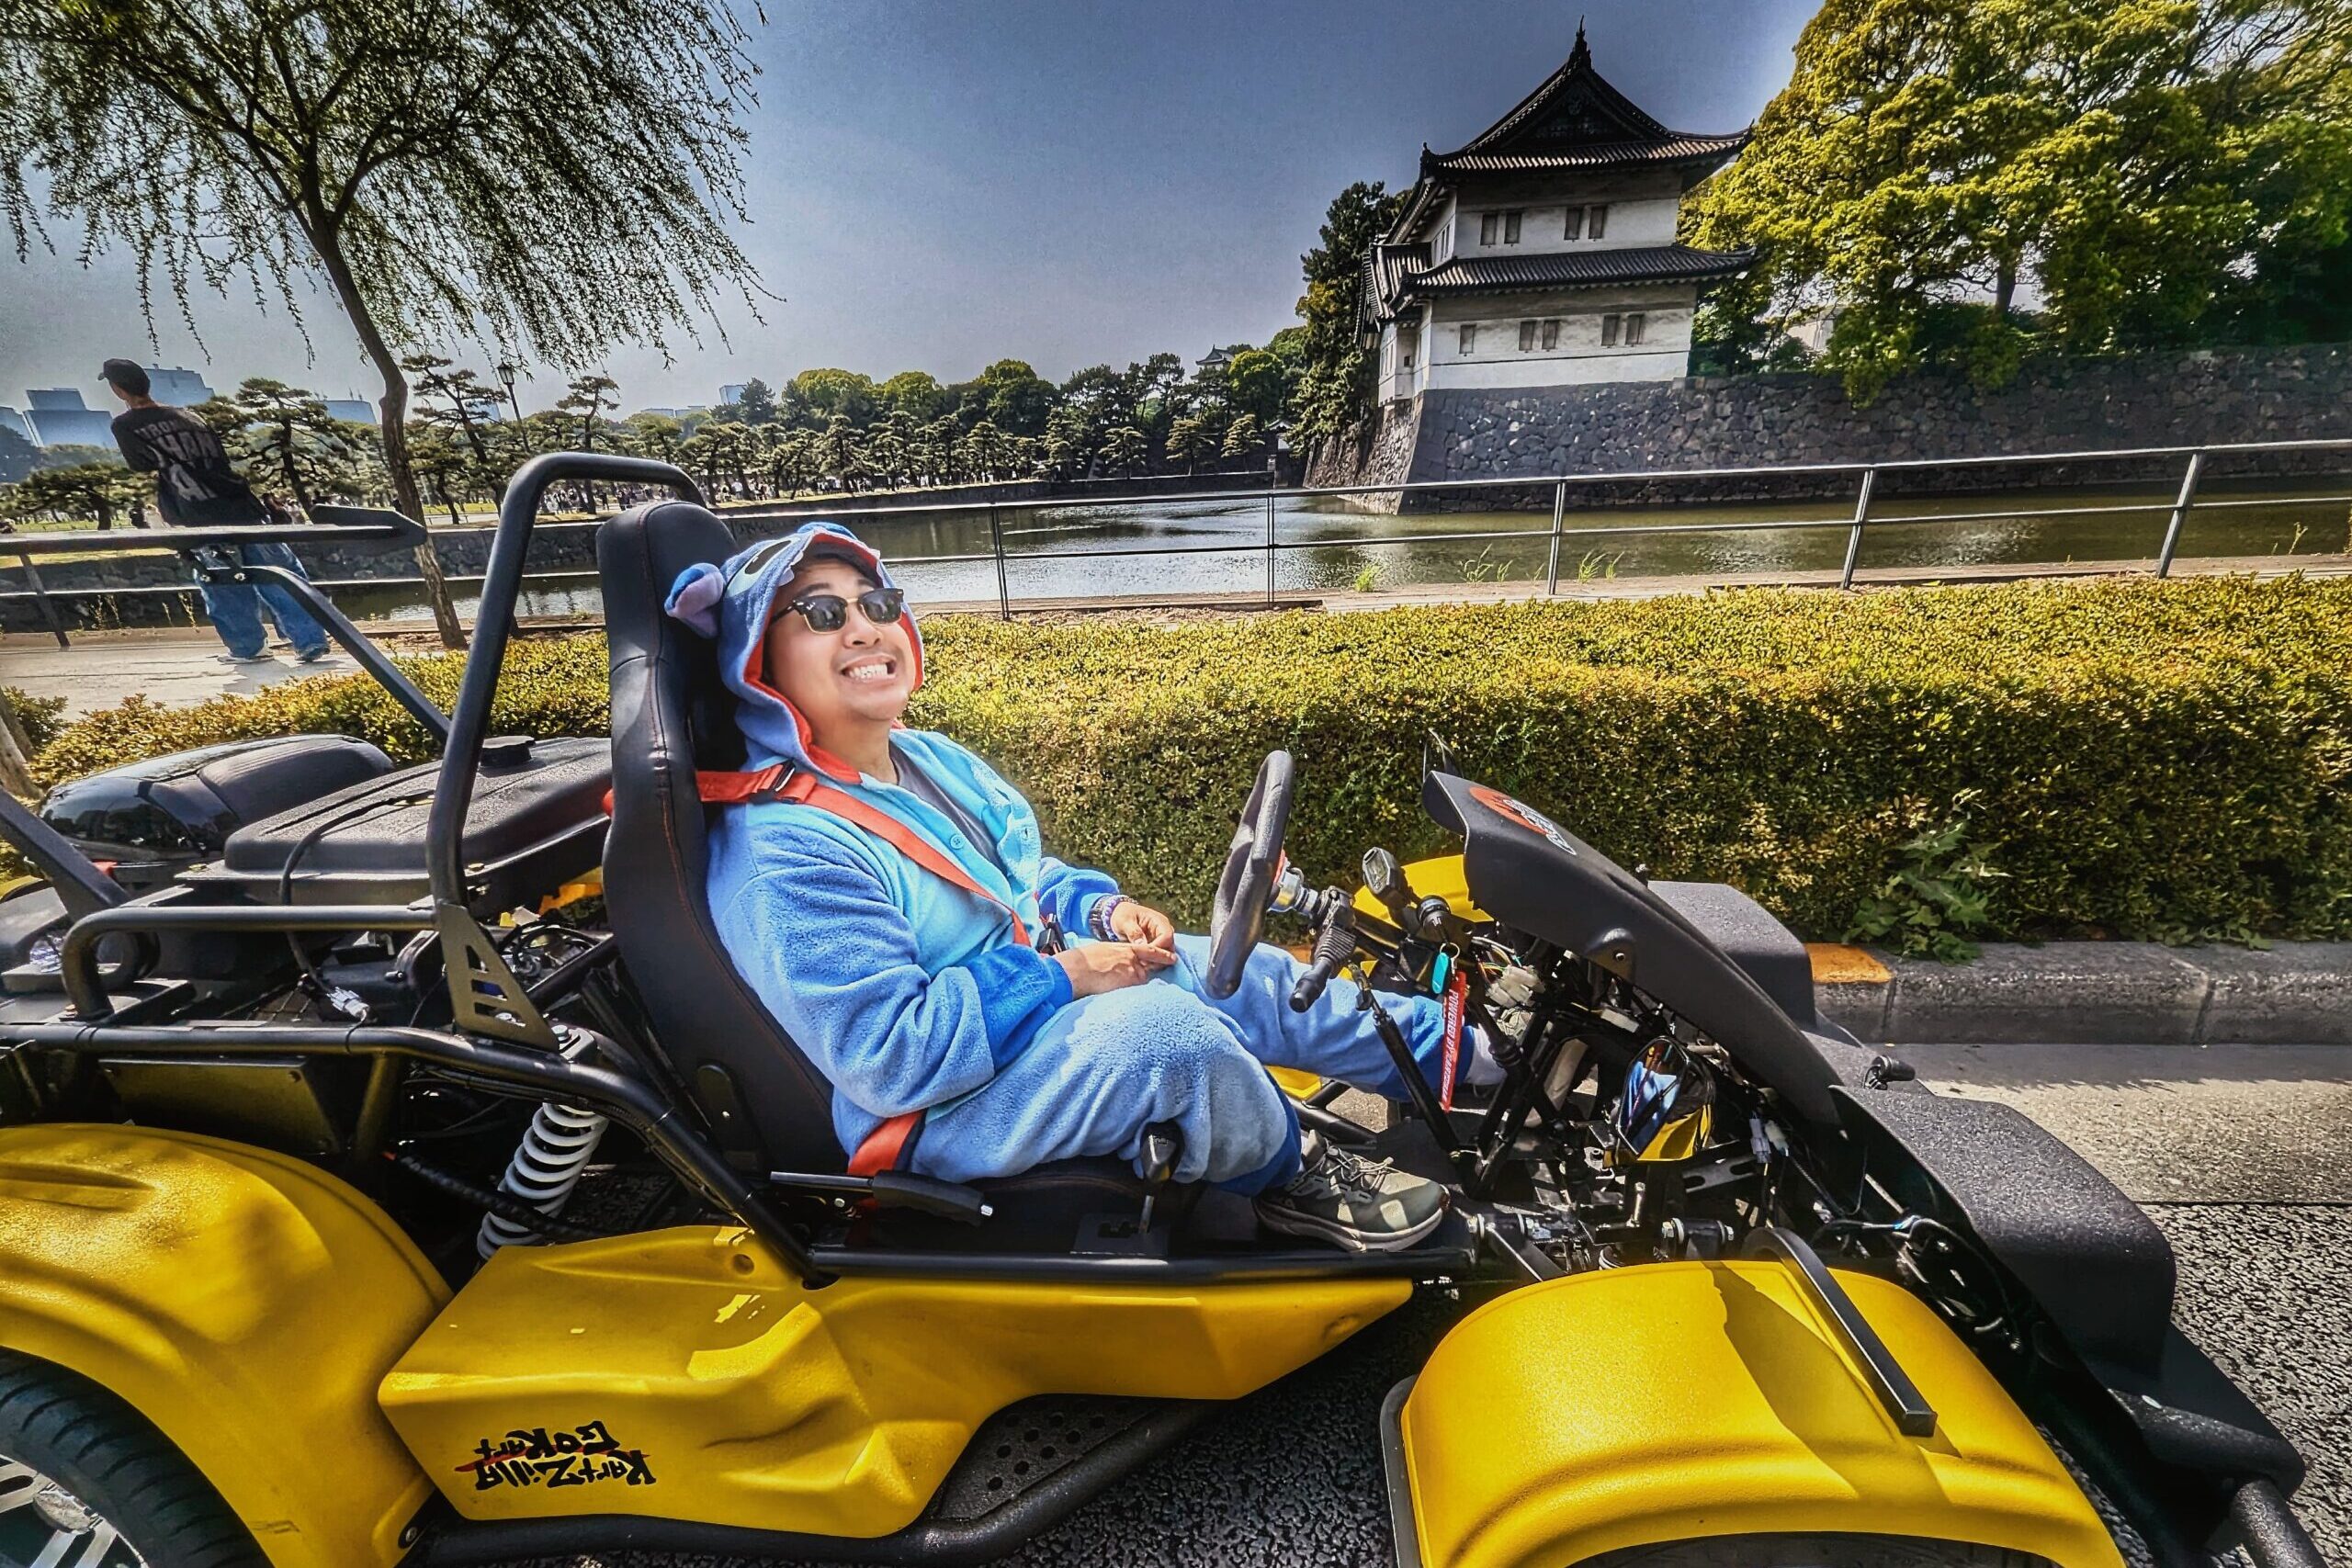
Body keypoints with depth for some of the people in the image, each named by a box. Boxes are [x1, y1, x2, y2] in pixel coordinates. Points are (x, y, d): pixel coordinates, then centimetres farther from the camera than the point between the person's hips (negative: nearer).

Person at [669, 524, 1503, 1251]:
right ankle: (1289, 1173, -1)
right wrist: (1065, 976, -24)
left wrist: (1103, 908, -6)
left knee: (1247, 974, 3)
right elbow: (891, 1061, -27)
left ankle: (1449, 1052, 24)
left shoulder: (930, 759, 3)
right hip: (944, 1112, -8)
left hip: (1044, 986, 9)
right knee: (1160, 1025, -33)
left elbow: (1030, 875, 14)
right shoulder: (783, 860, -24)